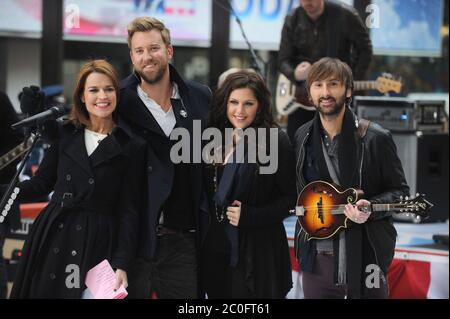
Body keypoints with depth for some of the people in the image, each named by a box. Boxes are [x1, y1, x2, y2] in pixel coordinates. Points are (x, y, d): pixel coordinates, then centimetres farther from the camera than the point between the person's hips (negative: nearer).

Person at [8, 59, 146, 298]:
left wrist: (121, 264, -11)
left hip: (97, 243, -3)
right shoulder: (65, 134, 7)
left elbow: (128, 209, -4)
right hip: (52, 237, 3)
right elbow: (41, 183, 12)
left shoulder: (132, 147, -2)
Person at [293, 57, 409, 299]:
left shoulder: (375, 138, -8)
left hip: (364, 257, -4)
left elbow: (399, 191, -3)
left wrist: (369, 208, -20)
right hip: (316, 258, 4)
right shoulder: (302, 138, 6)